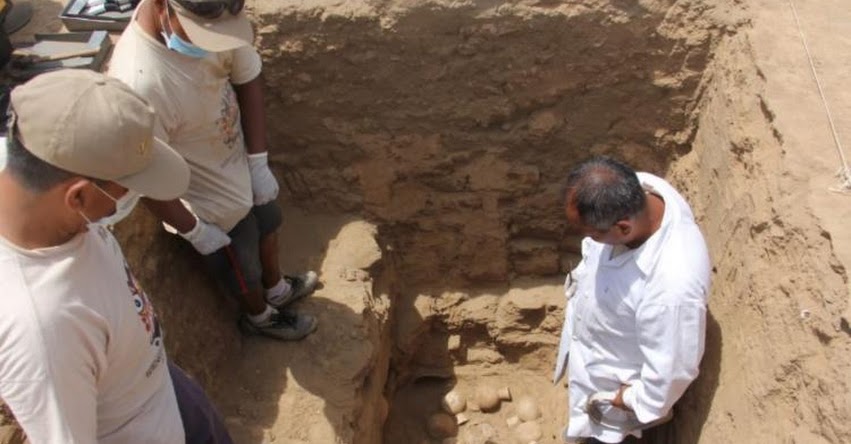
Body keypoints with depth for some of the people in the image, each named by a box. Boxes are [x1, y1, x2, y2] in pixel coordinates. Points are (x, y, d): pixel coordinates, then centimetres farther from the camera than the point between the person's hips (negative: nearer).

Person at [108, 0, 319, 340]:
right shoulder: (139, 85, -42)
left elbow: (247, 79, -6)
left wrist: (259, 161, -7)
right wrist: (194, 231, -14)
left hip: (241, 163, 6)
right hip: (214, 202, -6)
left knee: (267, 227, 32)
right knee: (243, 271, 22)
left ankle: (277, 289, 63)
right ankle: (261, 317, 55)